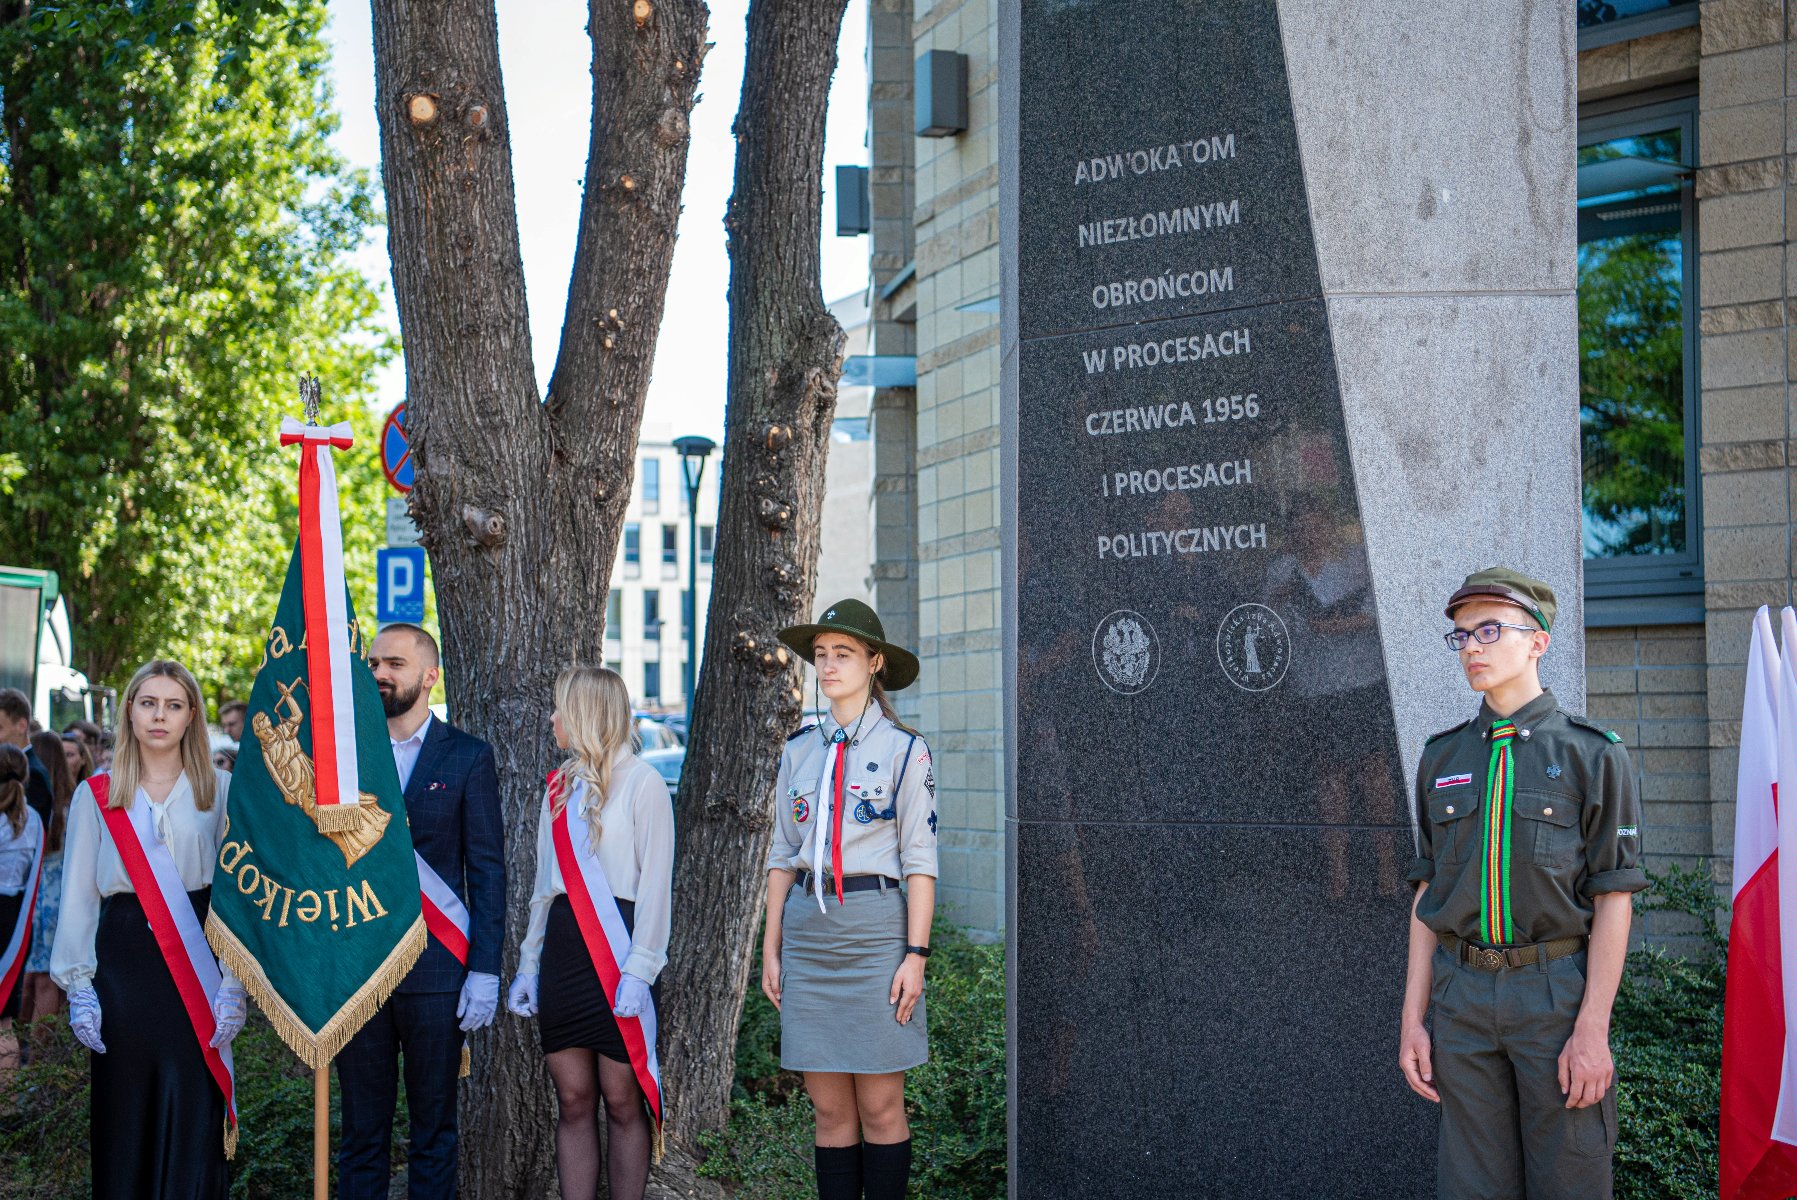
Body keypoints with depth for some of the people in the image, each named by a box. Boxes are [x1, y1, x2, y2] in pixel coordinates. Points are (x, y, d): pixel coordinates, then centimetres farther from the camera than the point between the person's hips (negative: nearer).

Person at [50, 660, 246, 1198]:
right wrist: (79, 988, -1)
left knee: (194, 1117, -3)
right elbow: (78, 896, 7)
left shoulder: (220, 791, 5)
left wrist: (233, 986, -7)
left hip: (197, 955, -1)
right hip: (123, 959, 1)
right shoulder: (96, 795, 8)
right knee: (125, 1112, 3)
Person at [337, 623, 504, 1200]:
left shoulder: (467, 756, 0)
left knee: (434, 1128, 7)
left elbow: (487, 869, -1)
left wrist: (484, 970, -8)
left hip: (436, 972, -2)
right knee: (362, 1129, 8)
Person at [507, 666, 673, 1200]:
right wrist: (530, 963, 14)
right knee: (573, 1100, 5)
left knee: (622, 1100, -2)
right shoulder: (561, 787, 16)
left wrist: (639, 970, -15)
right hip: (563, 948, 6)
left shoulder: (641, 783, -4)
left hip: (618, 949, -6)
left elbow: (656, 883, -8)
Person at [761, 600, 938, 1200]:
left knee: (880, 1107, -1)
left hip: (875, 928, -4)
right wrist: (771, 948, 9)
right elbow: (783, 855, 14)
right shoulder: (800, 751, 11)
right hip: (807, 930, 4)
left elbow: (920, 859, -4)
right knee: (830, 1109, 7)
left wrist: (915, 954, -10)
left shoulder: (903, 749, -2)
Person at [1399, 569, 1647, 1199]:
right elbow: (1428, 893, 11)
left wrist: (1592, 1029, -14)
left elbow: (1613, 898, -7)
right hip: (1464, 997, 4)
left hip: (1560, 990, -4)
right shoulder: (1443, 757, 10)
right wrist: (1411, 1020, 5)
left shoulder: (1594, 754, -3)